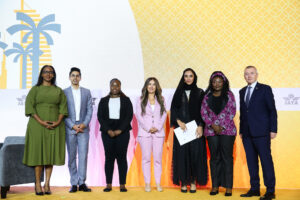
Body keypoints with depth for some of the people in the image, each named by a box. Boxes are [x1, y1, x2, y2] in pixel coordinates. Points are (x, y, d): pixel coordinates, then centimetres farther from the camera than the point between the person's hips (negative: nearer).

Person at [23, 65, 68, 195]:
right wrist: (41, 121, -15)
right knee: (38, 152, -2)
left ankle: (47, 184, 5)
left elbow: (63, 107, 5)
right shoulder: (35, 89, 7)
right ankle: (37, 184, 4)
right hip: (37, 125, -1)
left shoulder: (58, 91, 12)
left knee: (50, 153, 1)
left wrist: (58, 122, -11)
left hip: (55, 126, 2)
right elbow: (29, 106, -3)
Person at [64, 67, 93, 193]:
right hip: (70, 128, -1)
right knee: (72, 156, 4)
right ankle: (74, 183, 9)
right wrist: (72, 126, -10)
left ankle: (82, 183, 2)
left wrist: (84, 124, -8)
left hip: (83, 128, 1)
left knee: (83, 155, -4)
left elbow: (89, 110, 7)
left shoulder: (86, 92, 11)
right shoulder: (64, 93, 4)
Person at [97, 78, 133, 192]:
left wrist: (120, 130, -10)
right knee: (109, 157, 1)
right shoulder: (103, 101, 13)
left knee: (121, 157, -2)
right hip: (107, 133, 1)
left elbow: (129, 116, 1)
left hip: (122, 132, -1)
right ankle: (108, 184, 5)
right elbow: (100, 117, 5)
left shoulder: (126, 100, 9)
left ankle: (122, 185, 2)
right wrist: (108, 130, -8)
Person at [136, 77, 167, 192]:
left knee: (158, 158, 0)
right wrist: (148, 128, -9)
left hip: (158, 132, 1)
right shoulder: (141, 100, 9)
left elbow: (164, 115, 7)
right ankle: (147, 183, 5)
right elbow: (139, 116, 1)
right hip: (145, 132, -1)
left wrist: (157, 127, -7)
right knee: (146, 158, -1)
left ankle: (158, 183, 6)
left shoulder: (161, 100, 13)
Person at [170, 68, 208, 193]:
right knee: (182, 153, -1)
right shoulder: (179, 92, 11)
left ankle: (193, 181, 7)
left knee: (195, 153, -3)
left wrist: (200, 126, -10)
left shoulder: (200, 92, 7)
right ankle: (183, 181, 7)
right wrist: (179, 121, -10)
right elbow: (173, 109, 5)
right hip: (181, 128, 1)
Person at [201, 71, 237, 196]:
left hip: (227, 130, -2)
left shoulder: (229, 95, 4)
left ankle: (228, 186, 6)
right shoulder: (207, 96, 8)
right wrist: (212, 125, -9)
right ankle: (215, 186, 12)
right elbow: (203, 112, 4)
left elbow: (232, 112, -1)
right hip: (211, 131, 2)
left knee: (227, 157, -1)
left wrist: (222, 126, -9)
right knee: (214, 157, 6)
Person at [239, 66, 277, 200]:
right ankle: (254, 189, 17)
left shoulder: (265, 89, 1)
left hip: (261, 133, -5)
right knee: (251, 161, 8)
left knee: (266, 160, -3)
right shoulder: (242, 92, 16)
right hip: (247, 133, 5)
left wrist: (273, 129, -9)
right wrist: (241, 131, 12)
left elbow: (272, 110, -3)